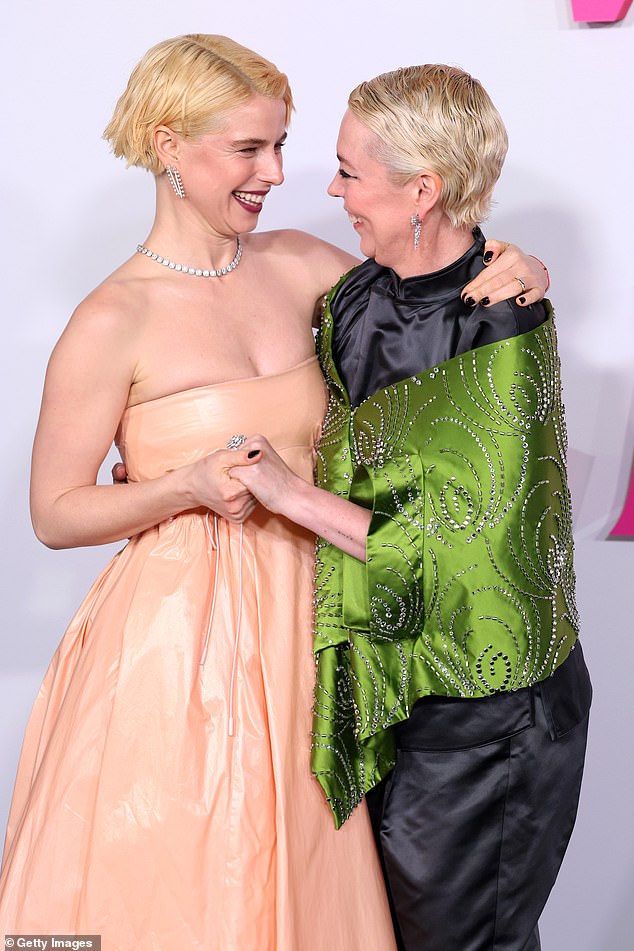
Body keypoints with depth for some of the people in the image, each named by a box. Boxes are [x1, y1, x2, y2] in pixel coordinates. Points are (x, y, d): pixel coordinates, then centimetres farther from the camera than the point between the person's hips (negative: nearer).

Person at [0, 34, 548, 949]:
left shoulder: (295, 266, 2)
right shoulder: (114, 322, -12)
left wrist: (504, 270, -9)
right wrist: (189, 486, -22)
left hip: (298, 626, 5)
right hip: (177, 640, -5)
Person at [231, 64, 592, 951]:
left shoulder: (501, 334, -22)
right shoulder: (361, 294, -1)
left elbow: (464, 549, -24)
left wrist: (293, 493, -21)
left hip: (478, 705, -6)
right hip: (385, 671, 7)